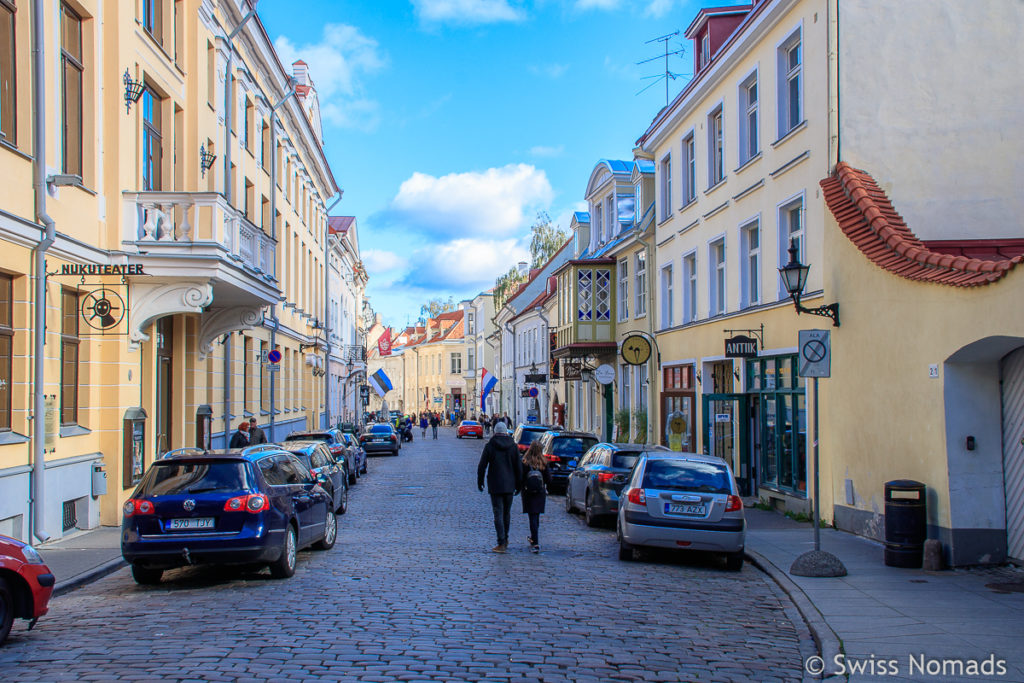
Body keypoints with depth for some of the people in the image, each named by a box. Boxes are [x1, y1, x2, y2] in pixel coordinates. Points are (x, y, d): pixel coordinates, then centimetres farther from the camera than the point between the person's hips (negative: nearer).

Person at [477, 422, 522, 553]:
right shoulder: (513, 446, 1)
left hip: (495, 486, -3)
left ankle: (502, 543, -10)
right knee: (507, 513, 16)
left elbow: (482, 466, -3)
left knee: (498, 514, -3)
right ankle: (505, 539, 27)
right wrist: (518, 485, 10)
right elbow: (518, 467, 3)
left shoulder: (489, 446, -5)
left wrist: (480, 482, 9)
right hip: (509, 486, 3)